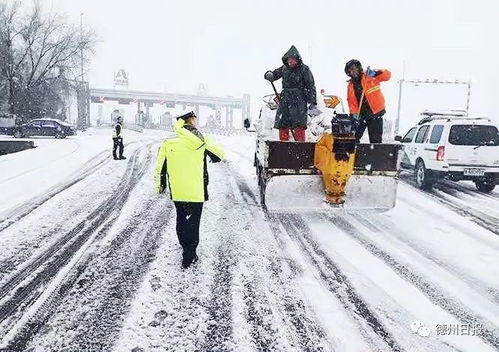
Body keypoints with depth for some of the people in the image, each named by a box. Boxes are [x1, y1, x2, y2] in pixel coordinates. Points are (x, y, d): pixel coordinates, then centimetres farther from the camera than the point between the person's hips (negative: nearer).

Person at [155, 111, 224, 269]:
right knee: (193, 223, 10)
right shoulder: (203, 142, -10)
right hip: (197, 192, -1)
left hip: (177, 192, 2)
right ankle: (189, 256, 14)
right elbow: (219, 156, 5)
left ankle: (187, 249, 37)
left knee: (181, 220, 21)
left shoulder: (168, 143, -7)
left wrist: (160, 185, 13)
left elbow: (160, 168, -2)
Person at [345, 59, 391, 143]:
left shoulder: (370, 77, -3)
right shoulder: (351, 85, 9)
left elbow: (387, 75, -10)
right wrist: (354, 113, -8)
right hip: (360, 115, 4)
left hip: (375, 114, -4)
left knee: (376, 140, -1)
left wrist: (375, 73, -27)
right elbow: (351, 102, 7)